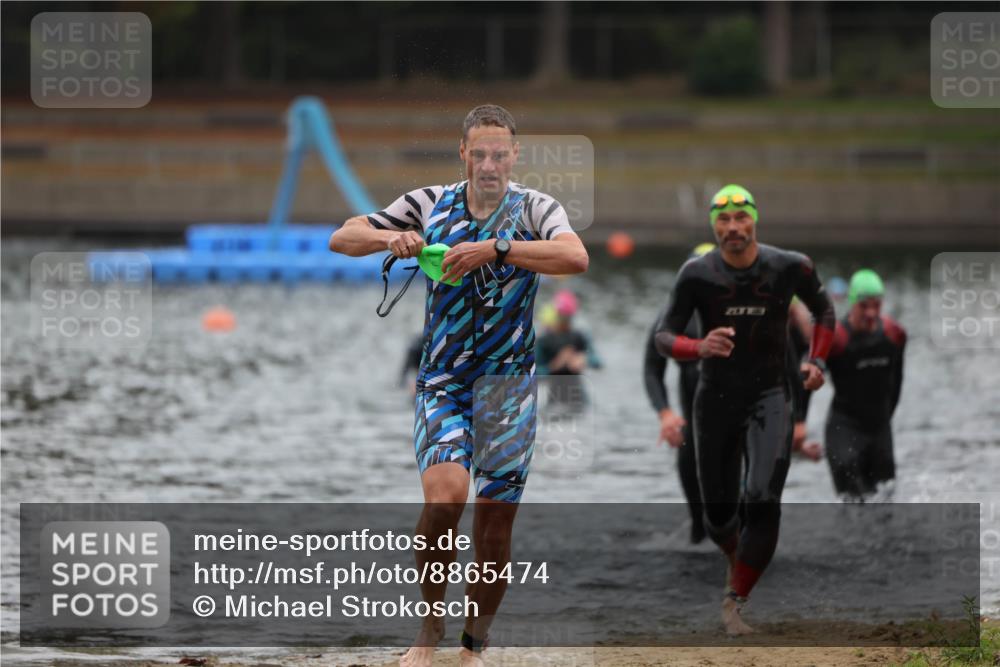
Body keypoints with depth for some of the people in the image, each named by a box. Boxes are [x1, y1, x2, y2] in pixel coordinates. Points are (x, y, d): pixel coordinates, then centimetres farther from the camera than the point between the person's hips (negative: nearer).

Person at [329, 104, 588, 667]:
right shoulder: (431, 204, 7)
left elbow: (576, 257, -23)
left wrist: (494, 248, -31)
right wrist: (390, 238, -11)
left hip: (508, 384, -1)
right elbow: (342, 239, 10)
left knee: (494, 527, -1)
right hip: (442, 382, 1)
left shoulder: (534, 208, -2)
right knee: (445, 493, -22)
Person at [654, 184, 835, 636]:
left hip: (769, 398, -1)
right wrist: (699, 348, -31)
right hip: (715, 400, 1)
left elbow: (823, 310, 13)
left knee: (762, 500, -20)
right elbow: (663, 336, -11)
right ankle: (738, 560, 44)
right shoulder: (697, 275, -11)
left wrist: (816, 361, 2)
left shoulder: (789, 269, -8)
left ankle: (734, 601, -10)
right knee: (719, 511, 9)